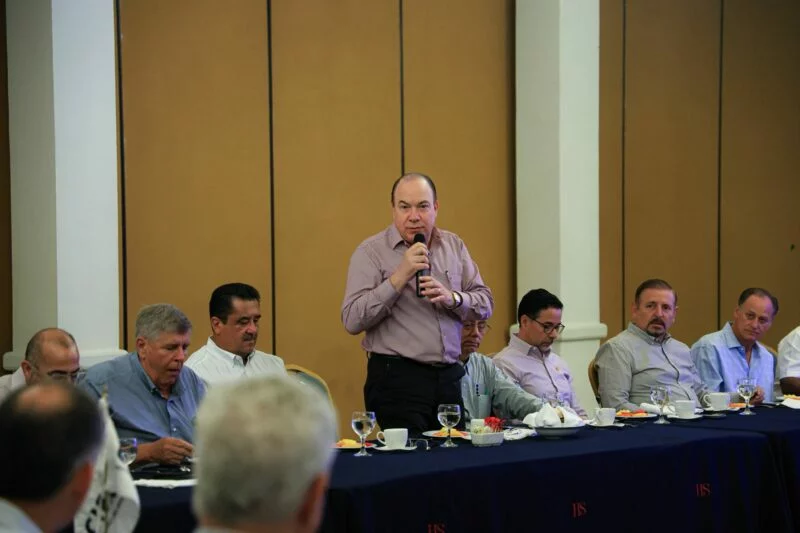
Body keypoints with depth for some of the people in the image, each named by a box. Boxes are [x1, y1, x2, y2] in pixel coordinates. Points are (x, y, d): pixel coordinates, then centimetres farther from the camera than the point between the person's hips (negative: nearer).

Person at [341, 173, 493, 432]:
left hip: (448, 377, 5)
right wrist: (399, 277, -18)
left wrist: (452, 298, -11)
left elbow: (485, 303, 10)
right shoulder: (371, 252, -4)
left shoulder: (454, 246, 11)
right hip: (397, 379, -5)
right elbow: (352, 321, -14)